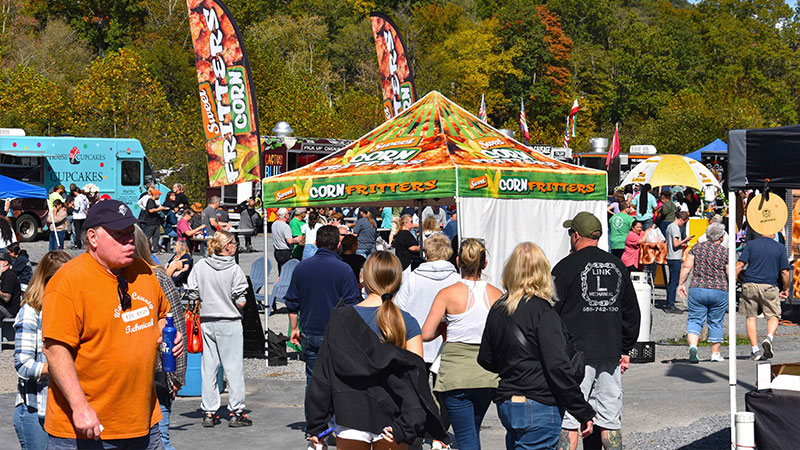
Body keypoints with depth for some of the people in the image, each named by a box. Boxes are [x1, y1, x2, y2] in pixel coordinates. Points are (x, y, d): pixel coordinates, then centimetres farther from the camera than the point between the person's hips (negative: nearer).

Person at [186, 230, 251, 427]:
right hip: (229, 322, -4)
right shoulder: (234, 269, -13)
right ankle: (236, 412, 5)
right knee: (234, 367, 3)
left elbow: (192, 294, 1)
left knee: (209, 367, 10)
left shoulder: (200, 266, -2)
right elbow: (241, 302, -15)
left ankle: (209, 412, 13)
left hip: (207, 321, 4)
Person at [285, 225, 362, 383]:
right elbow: (352, 305, -9)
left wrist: (295, 328, 20)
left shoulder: (301, 267, 3)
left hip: (309, 335, 4)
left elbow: (292, 304, 9)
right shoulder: (343, 269, -10)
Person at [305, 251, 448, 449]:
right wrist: (405, 425, -13)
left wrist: (315, 425, 4)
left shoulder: (342, 319, -4)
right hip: (391, 420, 0)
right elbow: (416, 375, -11)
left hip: (351, 419, 0)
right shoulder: (407, 323, -4)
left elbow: (324, 374, -1)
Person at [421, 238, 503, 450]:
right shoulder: (496, 295, 1)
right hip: (487, 375, 4)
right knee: (473, 431, 23)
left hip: (456, 375, -3)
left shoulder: (448, 294, -7)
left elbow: (426, 334, -8)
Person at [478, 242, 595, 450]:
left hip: (505, 404, 7)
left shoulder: (497, 310, 7)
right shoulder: (541, 310, -13)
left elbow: (485, 360, 15)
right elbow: (558, 366, -17)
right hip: (539, 408, -7)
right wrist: (584, 413, -12)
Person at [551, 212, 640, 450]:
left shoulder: (565, 267, -6)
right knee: (610, 421, 9)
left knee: (567, 421, -3)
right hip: (611, 354, 5)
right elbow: (632, 312, 17)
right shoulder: (617, 265, 11)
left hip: (575, 354, -5)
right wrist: (625, 350, 23)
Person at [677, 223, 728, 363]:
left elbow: (686, 267, -3)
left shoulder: (697, 248, 1)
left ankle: (692, 345, -19)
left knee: (695, 320, 5)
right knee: (716, 322, 12)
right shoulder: (725, 252, -4)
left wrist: (681, 284, 6)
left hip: (697, 289, 1)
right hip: (719, 291, -1)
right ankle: (715, 353, 19)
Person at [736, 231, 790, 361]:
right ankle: (769, 338, -15)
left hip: (750, 285, 1)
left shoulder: (751, 244, 5)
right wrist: (786, 289, 17)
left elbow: (739, 265, -2)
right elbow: (785, 272, 3)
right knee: (773, 316, 12)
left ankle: (755, 350, 6)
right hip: (769, 286, -1)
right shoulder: (780, 248, 4)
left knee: (750, 317, 9)